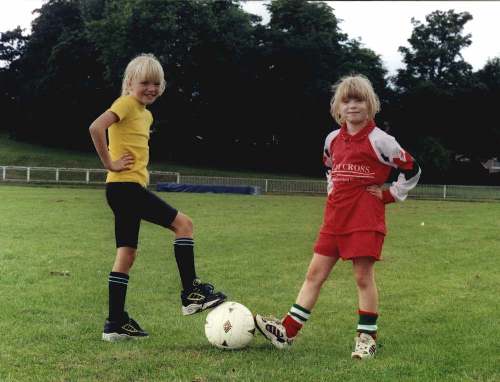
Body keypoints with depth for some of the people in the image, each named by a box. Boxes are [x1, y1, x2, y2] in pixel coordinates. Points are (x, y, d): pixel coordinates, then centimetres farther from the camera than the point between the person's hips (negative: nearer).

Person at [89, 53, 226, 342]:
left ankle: (116, 323, 13)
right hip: (126, 186, -10)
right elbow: (96, 128, -24)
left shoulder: (146, 114, 19)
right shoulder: (126, 103, -8)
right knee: (183, 223, -9)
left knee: (127, 254, 9)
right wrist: (110, 164, -19)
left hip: (127, 189, 10)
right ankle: (191, 293, -4)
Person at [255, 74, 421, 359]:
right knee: (315, 273, 6)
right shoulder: (333, 139, 9)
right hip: (335, 217, 6)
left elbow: (412, 170, -2)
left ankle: (368, 338, 11)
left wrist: (388, 195, -4)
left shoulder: (379, 141, -8)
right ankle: (288, 331, 8)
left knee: (364, 276, -1)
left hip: (366, 220, -6)